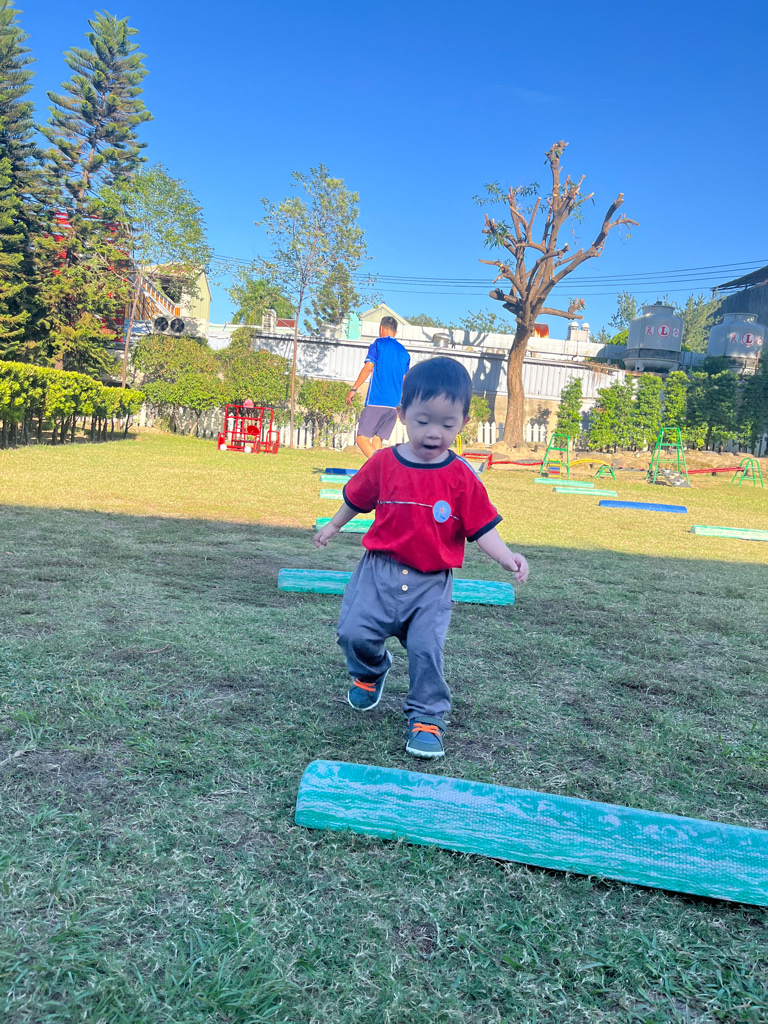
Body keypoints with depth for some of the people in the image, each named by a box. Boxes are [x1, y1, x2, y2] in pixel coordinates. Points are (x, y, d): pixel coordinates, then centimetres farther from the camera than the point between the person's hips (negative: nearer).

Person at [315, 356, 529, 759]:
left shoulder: (462, 477, -6)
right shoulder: (383, 462, -3)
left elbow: (482, 527, -4)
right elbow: (357, 499, 14)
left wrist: (507, 558, -19)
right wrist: (333, 527, 26)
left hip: (432, 583, -1)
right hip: (380, 570, 1)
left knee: (426, 647, -7)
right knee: (354, 632, -5)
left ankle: (427, 718, 15)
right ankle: (371, 670, 31)